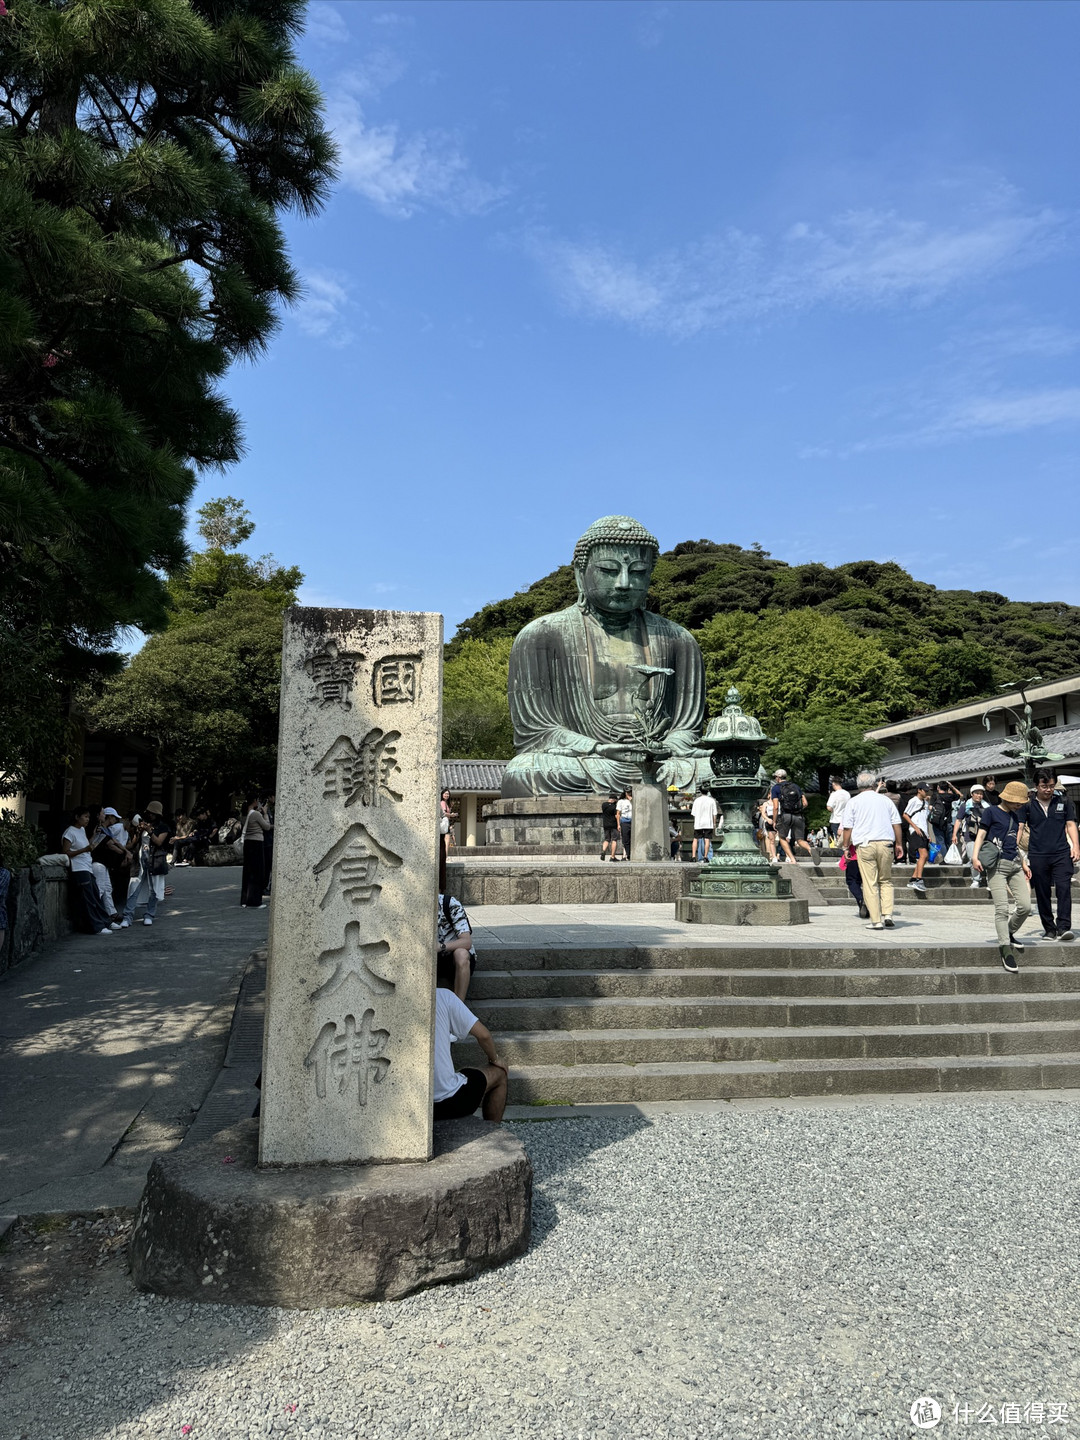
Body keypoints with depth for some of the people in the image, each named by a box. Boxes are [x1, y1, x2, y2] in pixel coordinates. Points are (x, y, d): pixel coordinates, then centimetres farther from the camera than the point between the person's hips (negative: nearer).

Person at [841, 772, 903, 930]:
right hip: (886, 843, 2)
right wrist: (899, 844, 21)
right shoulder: (885, 800, 12)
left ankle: (876, 921, -1)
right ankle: (887, 914, 1)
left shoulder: (853, 802, 5)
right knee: (886, 881, 14)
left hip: (864, 845, -2)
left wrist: (846, 847, 9)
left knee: (870, 883, 0)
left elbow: (848, 828, 1)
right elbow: (896, 824, 12)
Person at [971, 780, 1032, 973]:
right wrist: (975, 856, -18)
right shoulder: (991, 811, 0)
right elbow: (981, 835, -5)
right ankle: (1006, 950, -10)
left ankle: (1009, 933, 22)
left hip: (1015, 864, 7)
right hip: (997, 865, -7)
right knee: (1002, 909, -11)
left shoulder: (1015, 815, 20)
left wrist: (1023, 863, 27)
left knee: (1025, 906, -3)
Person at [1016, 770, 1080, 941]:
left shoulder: (1064, 803, 9)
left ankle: (1064, 927, -14)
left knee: (1064, 888, -14)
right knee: (1042, 894, 5)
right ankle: (1049, 929, 15)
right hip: (1037, 856, 0)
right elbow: (1019, 828, 4)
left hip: (1062, 854, 0)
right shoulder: (1027, 805, 5)